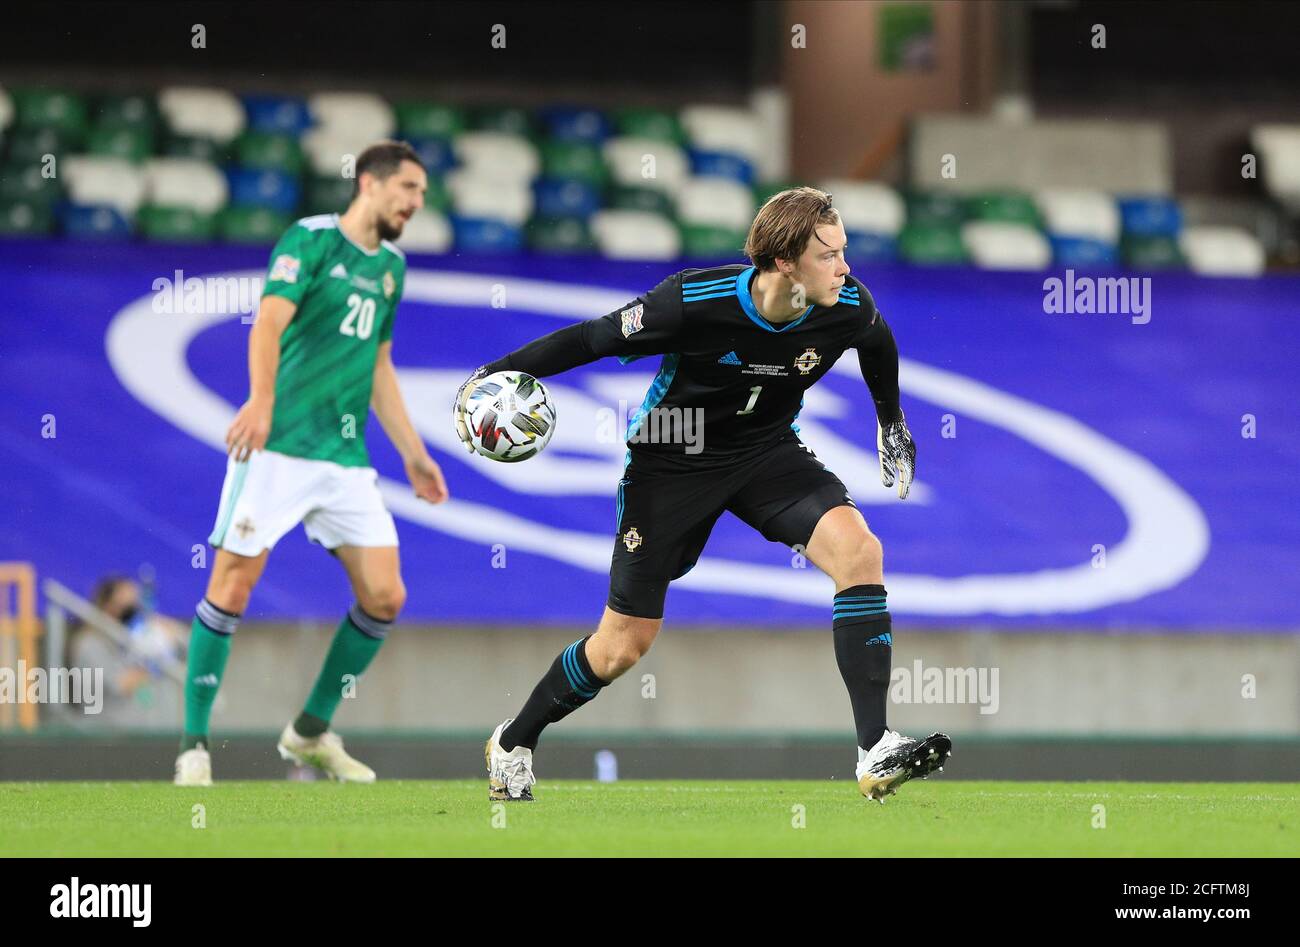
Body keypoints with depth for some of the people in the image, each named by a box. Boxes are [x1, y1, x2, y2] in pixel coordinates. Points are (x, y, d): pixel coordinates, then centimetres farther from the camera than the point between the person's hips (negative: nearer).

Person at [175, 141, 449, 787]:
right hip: (279, 446, -7)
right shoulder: (310, 240, -5)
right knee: (232, 588, -8)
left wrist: (412, 453, 23)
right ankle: (194, 746, 0)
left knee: (385, 597, -1)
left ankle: (311, 732, 15)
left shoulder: (390, 267, 17)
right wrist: (261, 400, -34)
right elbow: (268, 325, -18)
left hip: (346, 457, 7)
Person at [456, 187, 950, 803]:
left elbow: (878, 343, 9)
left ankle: (875, 753, -26)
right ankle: (513, 741, 30)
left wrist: (892, 423, 21)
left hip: (767, 452, 3)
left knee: (859, 550, -25)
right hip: (672, 460, -3)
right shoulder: (695, 301, -30)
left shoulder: (849, 307, -18)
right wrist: (500, 373, -17)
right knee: (623, 646, 2)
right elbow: (594, 338, -17)